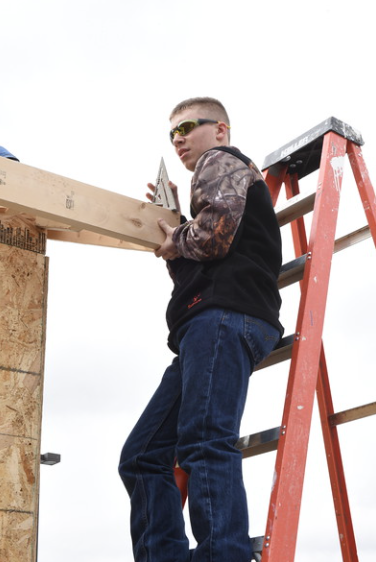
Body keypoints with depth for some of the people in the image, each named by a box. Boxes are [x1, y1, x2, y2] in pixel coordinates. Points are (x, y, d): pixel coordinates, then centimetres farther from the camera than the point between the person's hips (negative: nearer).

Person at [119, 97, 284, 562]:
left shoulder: (222, 161, 9)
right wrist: (172, 229, 26)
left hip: (226, 315, -10)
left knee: (205, 441, -24)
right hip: (212, 327, 10)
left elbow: (213, 236, -12)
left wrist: (176, 240, 6)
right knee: (142, 456, 5)